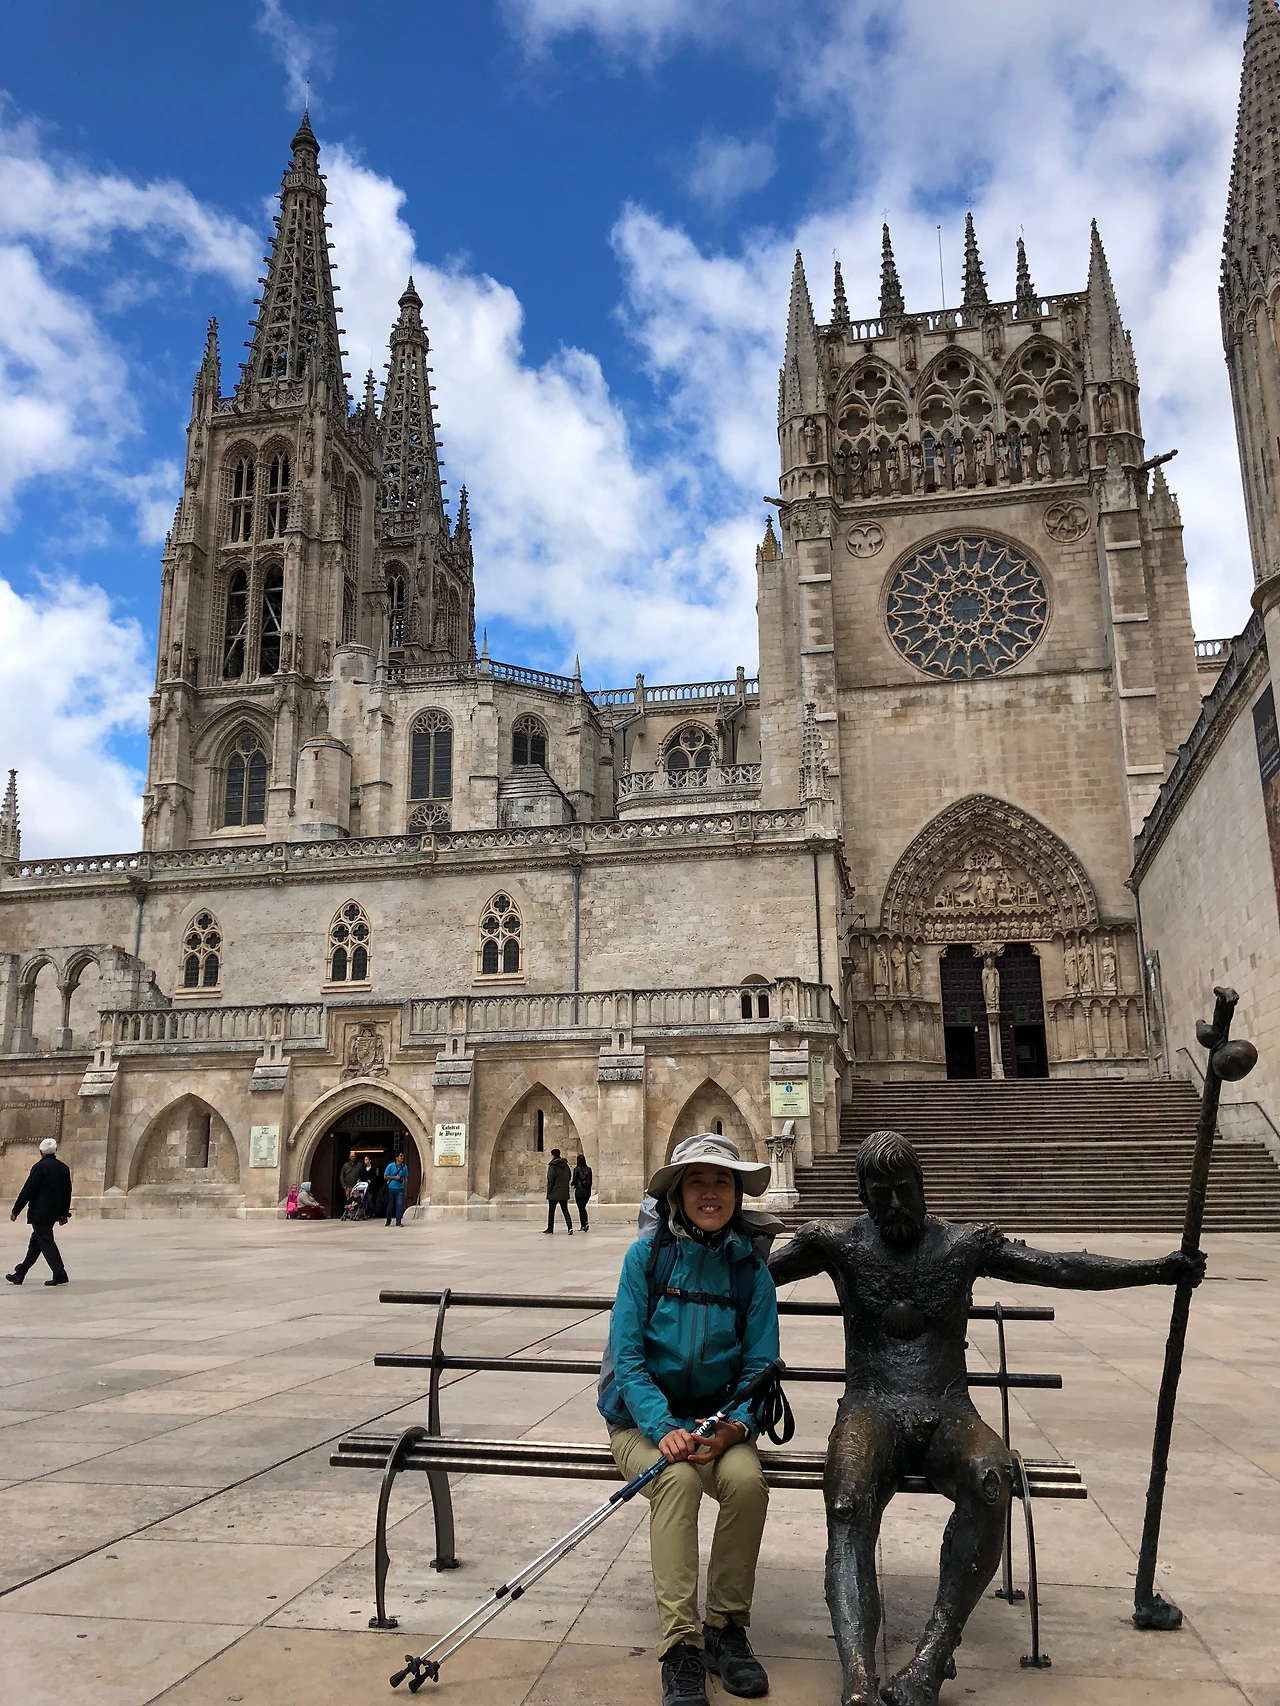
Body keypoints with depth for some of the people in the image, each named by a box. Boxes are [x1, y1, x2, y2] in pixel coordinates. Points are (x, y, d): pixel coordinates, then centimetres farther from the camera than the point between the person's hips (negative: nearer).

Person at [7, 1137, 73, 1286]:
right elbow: (67, 1193, 12)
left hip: (39, 1213, -7)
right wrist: (64, 1214, 20)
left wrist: (16, 1211, -5)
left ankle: (60, 1276, -7)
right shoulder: (64, 1168, 7)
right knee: (35, 1243, 16)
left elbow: (27, 1191, -13)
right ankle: (20, 1274, 24)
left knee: (46, 1243, -4)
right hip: (54, 1212, 7)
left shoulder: (40, 1167, -13)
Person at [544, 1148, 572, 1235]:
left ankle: (550, 1228, 15)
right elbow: (568, 1178, 15)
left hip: (554, 1192, -5)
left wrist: (549, 1192, -7)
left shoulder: (552, 1166, -12)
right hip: (564, 1193, 5)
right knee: (565, 1210, 5)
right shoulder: (566, 1165, 7)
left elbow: (550, 1180, -13)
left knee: (551, 1211, 8)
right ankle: (570, 1227, -11)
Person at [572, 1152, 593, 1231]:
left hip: (579, 1191, -4)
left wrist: (573, 1184, 13)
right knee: (583, 1207, 19)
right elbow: (590, 1181, 7)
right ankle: (586, 1222, 9)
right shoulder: (589, 1169, 2)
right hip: (587, 1191, 4)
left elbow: (575, 1181, -10)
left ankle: (584, 1225, -6)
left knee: (581, 1208, 3)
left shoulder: (577, 1169, -11)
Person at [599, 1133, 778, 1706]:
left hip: (717, 1417, 2)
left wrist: (736, 1426, -21)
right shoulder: (646, 1256, -8)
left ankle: (726, 1628, -8)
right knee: (677, 1479, -32)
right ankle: (681, 1647, -25)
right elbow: (627, 1357, -10)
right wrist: (664, 1428, -24)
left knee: (748, 1480, -28)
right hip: (644, 1417, -2)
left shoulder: (751, 1270, -2)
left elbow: (760, 1367, -2)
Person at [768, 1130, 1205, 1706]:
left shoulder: (966, 1244, 9)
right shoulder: (838, 1243, 7)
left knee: (990, 1477, -35)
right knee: (848, 1504, -34)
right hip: (871, 1411, 0)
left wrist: (1158, 1268, -2)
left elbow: (1060, 1267, 5)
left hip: (947, 1416, 1)